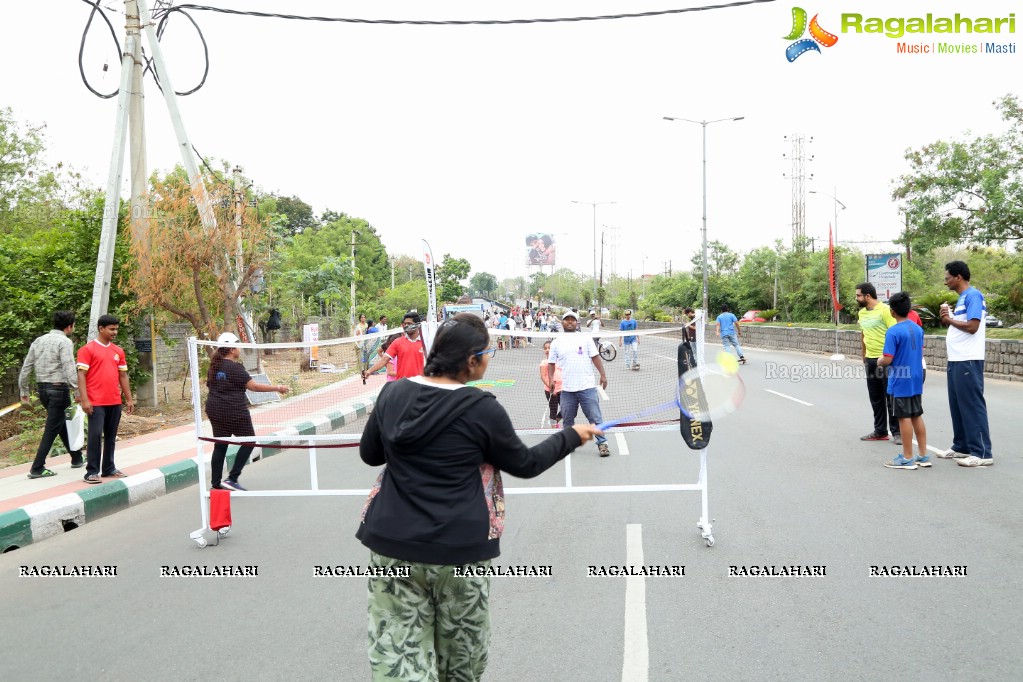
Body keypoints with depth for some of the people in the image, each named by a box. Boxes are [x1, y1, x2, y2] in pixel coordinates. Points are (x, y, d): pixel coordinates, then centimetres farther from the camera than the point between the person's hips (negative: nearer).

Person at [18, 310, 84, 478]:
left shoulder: (38, 341, 11)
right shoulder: (65, 342, -11)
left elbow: (26, 368, 12)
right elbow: (69, 369, -20)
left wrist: (23, 391, 18)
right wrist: (77, 391, -20)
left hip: (42, 389, 8)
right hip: (59, 389, -8)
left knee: (63, 425, 19)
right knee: (52, 429, -3)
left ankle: (77, 459, 30)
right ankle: (37, 468, -4)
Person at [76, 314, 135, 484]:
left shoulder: (118, 351, 13)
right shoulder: (88, 349, -4)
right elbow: (81, 375, -8)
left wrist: (129, 399, 14)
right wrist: (84, 400, -15)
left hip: (115, 402, 6)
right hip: (96, 403, -6)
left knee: (111, 436, 11)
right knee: (95, 435, -7)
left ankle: (109, 468, 19)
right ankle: (92, 471, -2)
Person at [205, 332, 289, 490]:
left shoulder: (214, 367, 9)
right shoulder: (235, 368, -16)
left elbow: (210, 385, 21)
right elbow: (254, 386, -18)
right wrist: (278, 388, -12)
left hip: (215, 411, 8)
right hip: (234, 411, -8)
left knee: (220, 446, 12)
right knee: (249, 442, 6)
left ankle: (215, 484, 13)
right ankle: (232, 478, 0)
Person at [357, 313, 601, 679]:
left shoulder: (392, 394, -2)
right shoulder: (482, 409, -13)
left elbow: (370, 454, 12)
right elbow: (526, 464, -1)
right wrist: (571, 436, 13)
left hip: (392, 542, 3)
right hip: (458, 548, -3)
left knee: (399, 652, 7)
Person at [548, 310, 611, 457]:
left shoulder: (586, 339, 5)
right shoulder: (556, 343, 9)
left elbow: (595, 357, 4)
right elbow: (551, 363, 11)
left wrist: (603, 375, -3)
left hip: (587, 387, -2)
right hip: (567, 389, 2)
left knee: (595, 417, -5)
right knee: (567, 419, 9)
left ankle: (602, 443, 2)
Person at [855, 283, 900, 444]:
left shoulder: (885, 310, -13)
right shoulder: (862, 313, 10)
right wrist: (864, 358, 18)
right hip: (870, 360, 7)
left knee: (891, 398, -1)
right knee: (875, 399, 13)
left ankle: (897, 432, 6)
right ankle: (880, 431, 22)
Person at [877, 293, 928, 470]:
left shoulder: (893, 332, -17)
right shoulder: (918, 329, 6)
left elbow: (887, 359, -20)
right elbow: (921, 354, 17)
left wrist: (879, 361, 0)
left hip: (900, 382, -7)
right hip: (916, 380, 7)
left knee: (904, 418, -1)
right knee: (917, 416, 13)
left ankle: (907, 458, 6)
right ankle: (923, 455, 18)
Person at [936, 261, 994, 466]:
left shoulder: (973, 295, -12)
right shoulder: (961, 298, 17)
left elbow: (972, 326, -21)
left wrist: (950, 319, -8)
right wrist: (947, 318, 1)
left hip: (968, 361, -10)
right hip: (956, 360, 10)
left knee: (972, 405, -7)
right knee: (958, 404, 13)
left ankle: (982, 453, -3)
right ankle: (961, 447, 22)